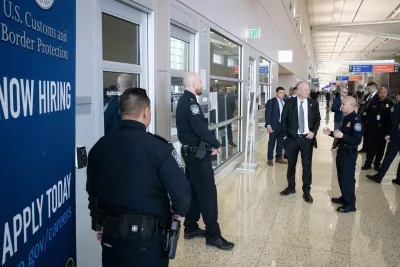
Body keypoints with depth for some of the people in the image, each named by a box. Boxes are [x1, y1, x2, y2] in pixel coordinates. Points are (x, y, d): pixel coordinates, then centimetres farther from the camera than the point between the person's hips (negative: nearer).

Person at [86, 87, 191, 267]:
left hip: (111, 234, 5)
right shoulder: (158, 146, -18)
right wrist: (178, 212, 2)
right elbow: (180, 189, -20)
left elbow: (92, 190, 8)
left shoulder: (99, 146, -1)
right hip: (147, 238, -4)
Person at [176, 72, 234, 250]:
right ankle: (213, 235, 2)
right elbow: (200, 128, -23)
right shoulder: (190, 102, -17)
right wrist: (216, 143, -8)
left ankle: (190, 228, 25)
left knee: (194, 190, 15)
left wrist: (210, 143, 3)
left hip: (190, 151, 10)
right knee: (208, 192, -5)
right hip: (198, 153, -10)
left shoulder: (184, 101, 14)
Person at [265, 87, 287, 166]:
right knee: (272, 142, 4)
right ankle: (270, 159, 13)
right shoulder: (271, 101, -6)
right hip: (274, 125, -5)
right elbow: (268, 114, -9)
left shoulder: (285, 102, 8)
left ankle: (278, 157, 25)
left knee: (280, 143, 12)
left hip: (283, 125, 5)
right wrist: (268, 125, -15)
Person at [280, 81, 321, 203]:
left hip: (307, 138, 0)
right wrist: (287, 133, -4)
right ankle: (291, 187, 30)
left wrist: (314, 131, -8)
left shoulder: (313, 103, 1)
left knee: (307, 166, 5)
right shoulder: (289, 103, -3)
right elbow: (284, 120, 3)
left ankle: (306, 191, 17)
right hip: (292, 138, 0)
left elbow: (317, 119, 7)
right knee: (291, 164, 12)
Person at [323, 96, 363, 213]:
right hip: (342, 151, 9)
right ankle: (344, 198, 35)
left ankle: (350, 204, 14)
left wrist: (342, 136, -32)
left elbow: (357, 140, -25)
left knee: (348, 178, 1)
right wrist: (331, 133, 4)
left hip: (349, 153, -9)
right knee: (341, 177, 19)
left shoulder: (356, 120, -20)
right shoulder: (346, 118, 9)